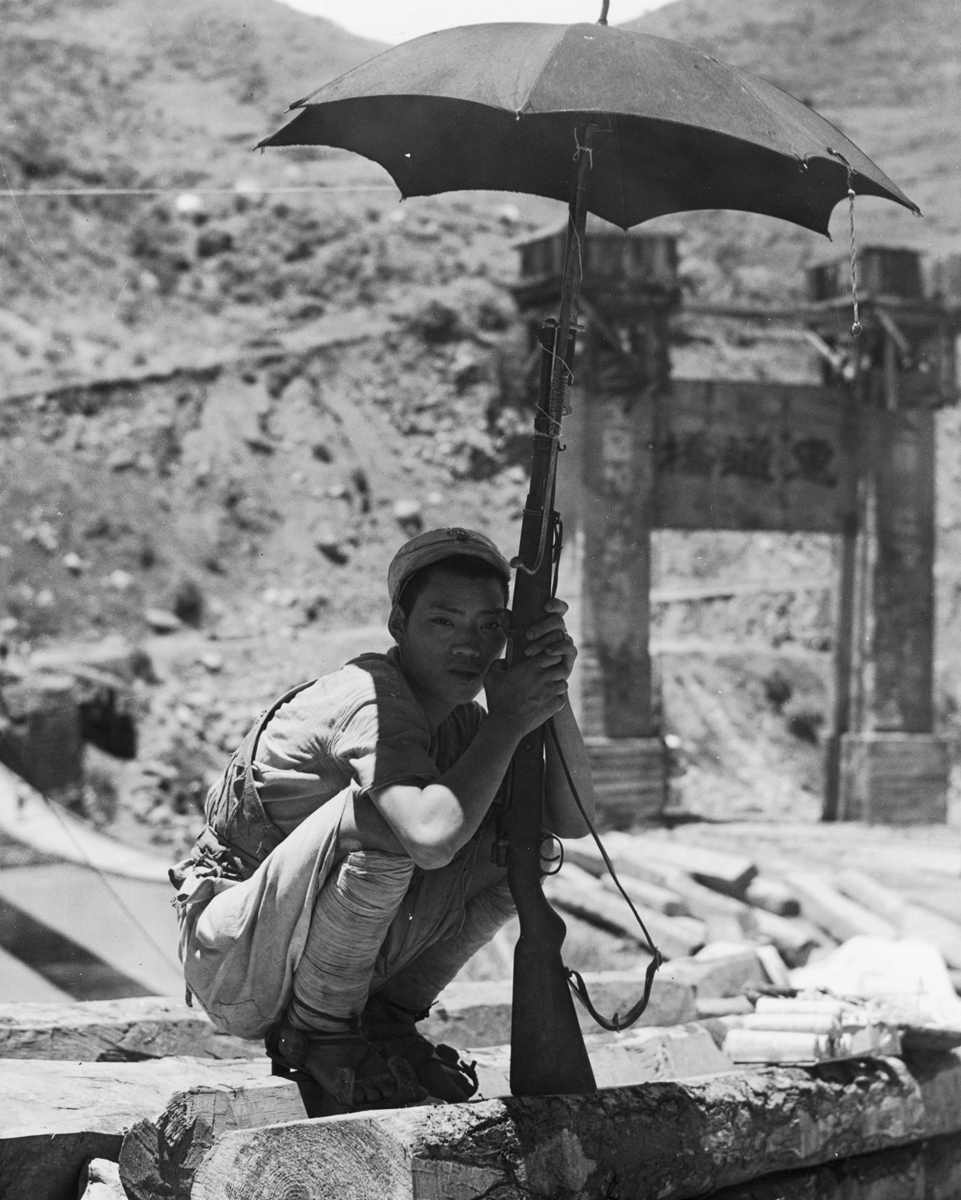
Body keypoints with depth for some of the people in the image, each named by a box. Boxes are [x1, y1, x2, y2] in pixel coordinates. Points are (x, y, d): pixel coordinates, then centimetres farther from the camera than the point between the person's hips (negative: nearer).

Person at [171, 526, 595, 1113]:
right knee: (380, 813, -33)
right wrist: (509, 720, -29)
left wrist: (553, 693, -16)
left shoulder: (458, 718, 3)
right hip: (232, 958, -8)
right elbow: (433, 837, -40)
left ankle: (386, 1020, 6)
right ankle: (320, 1037, -15)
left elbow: (572, 818, -3)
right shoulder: (368, 698, -23)